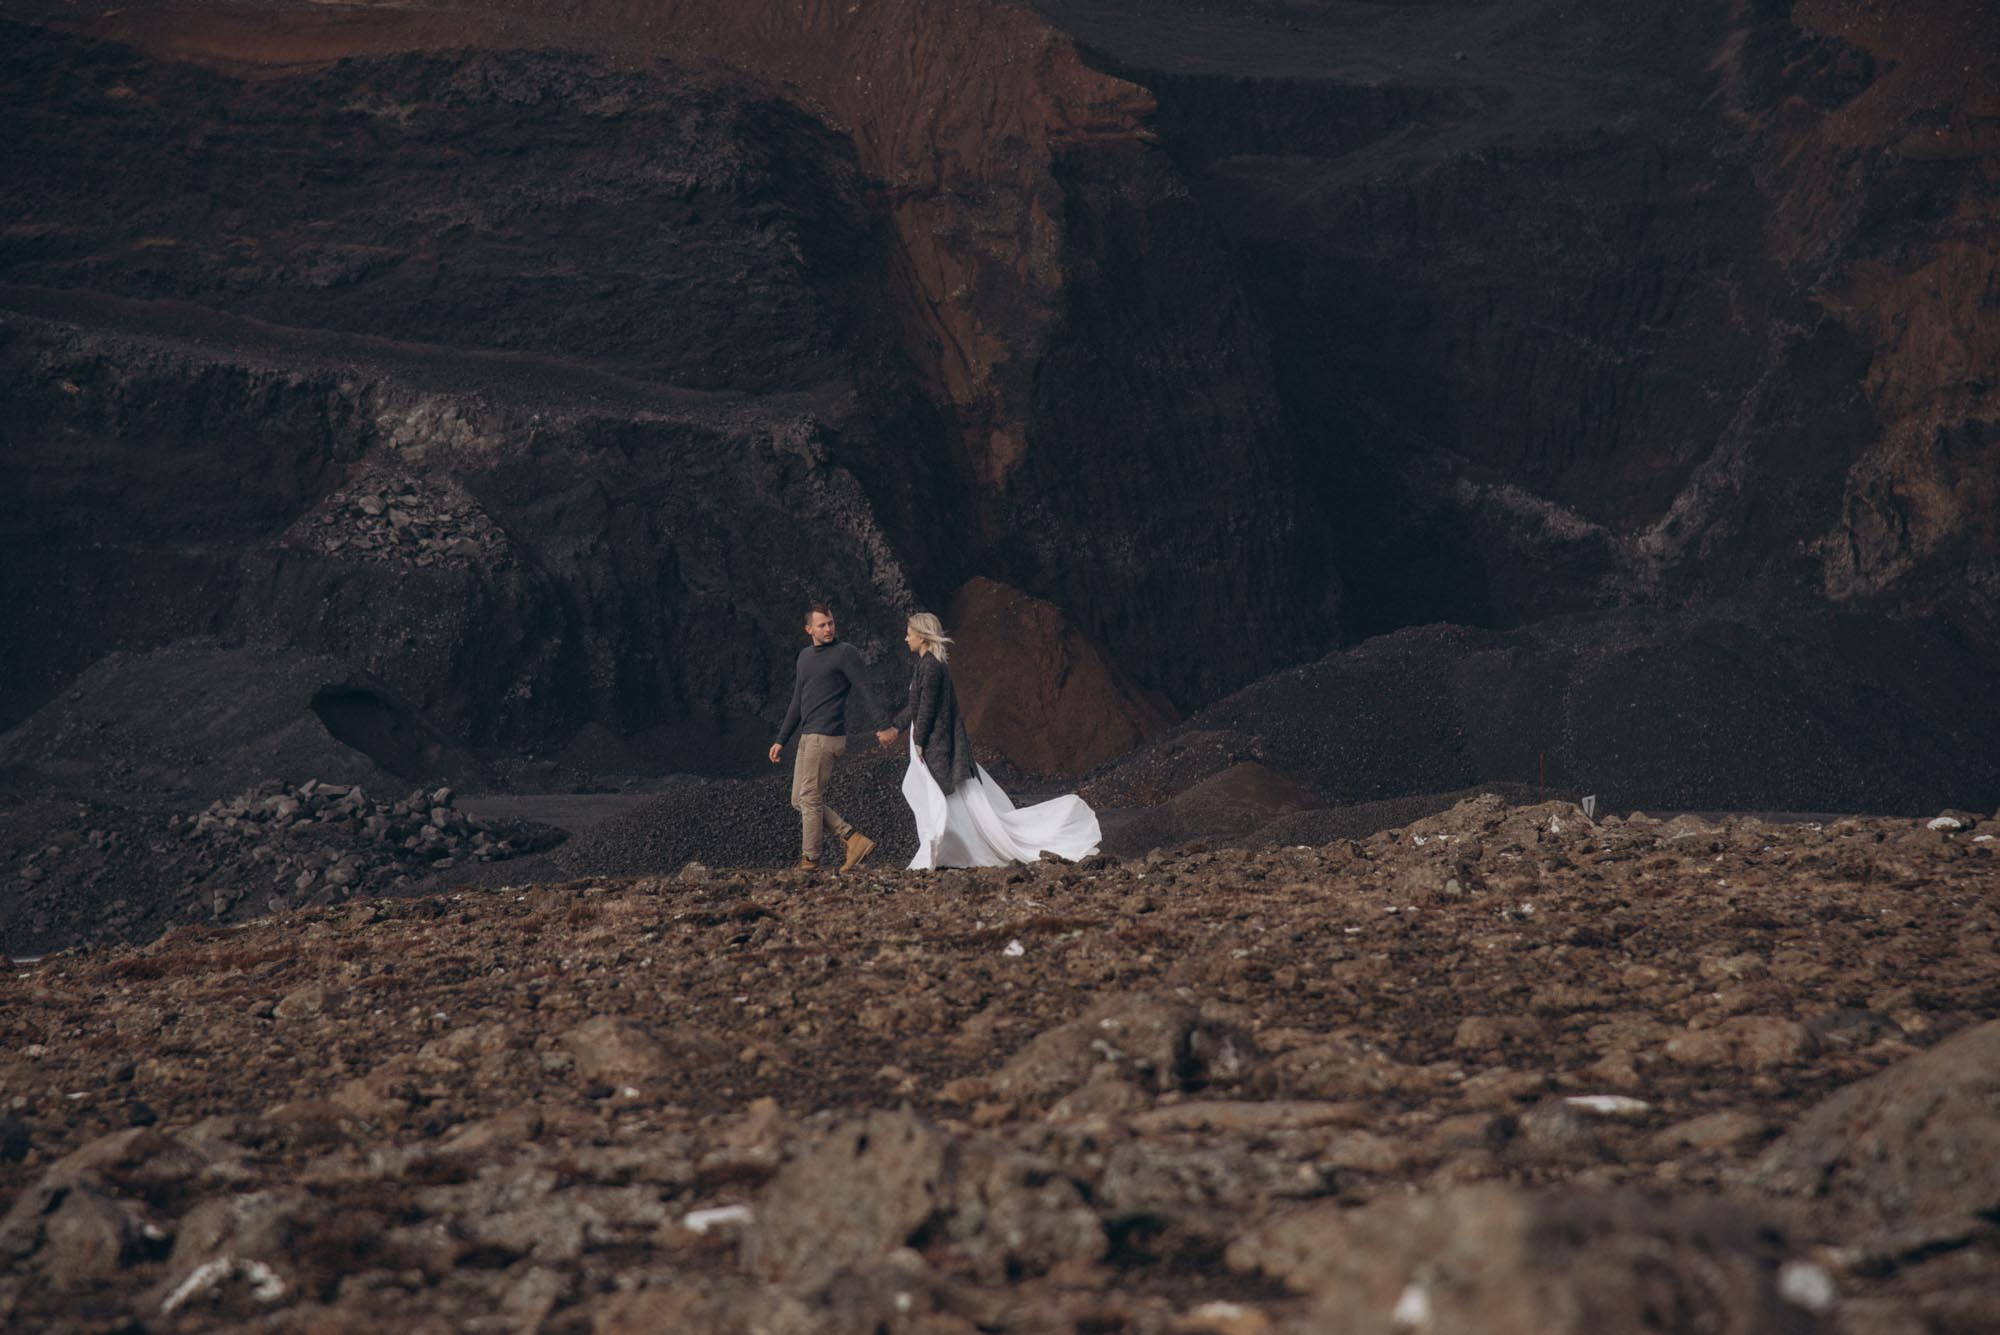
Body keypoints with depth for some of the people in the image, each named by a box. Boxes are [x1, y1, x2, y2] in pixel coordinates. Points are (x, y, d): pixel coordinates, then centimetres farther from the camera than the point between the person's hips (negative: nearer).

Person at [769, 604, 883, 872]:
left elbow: (866, 690, -13)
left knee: (810, 798, -7)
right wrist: (781, 740, 23)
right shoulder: (805, 656, 18)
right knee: (800, 800, 7)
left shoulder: (845, 653, -6)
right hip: (808, 736, 9)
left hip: (826, 736, -9)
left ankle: (810, 860, 0)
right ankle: (855, 840, 4)